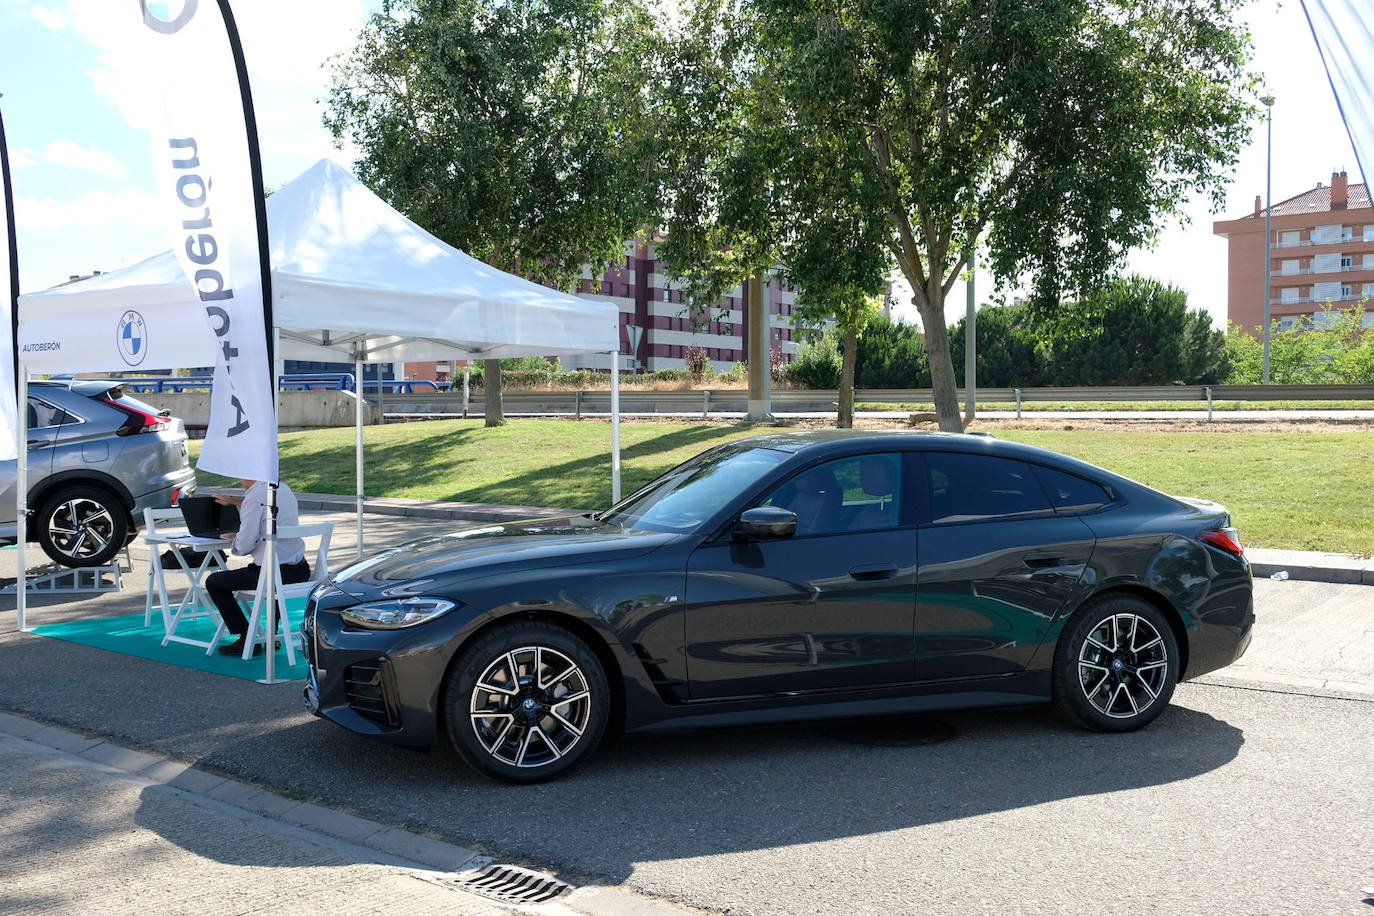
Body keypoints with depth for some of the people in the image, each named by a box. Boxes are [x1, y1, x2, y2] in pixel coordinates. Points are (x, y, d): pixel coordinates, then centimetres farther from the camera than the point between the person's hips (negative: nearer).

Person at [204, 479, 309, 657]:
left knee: (213, 582, 8)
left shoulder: (255, 497, -16)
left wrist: (234, 539, 7)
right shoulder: (283, 488, 9)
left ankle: (247, 640, 7)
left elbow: (244, 545, -15)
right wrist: (234, 501, 43)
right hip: (301, 570, 9)